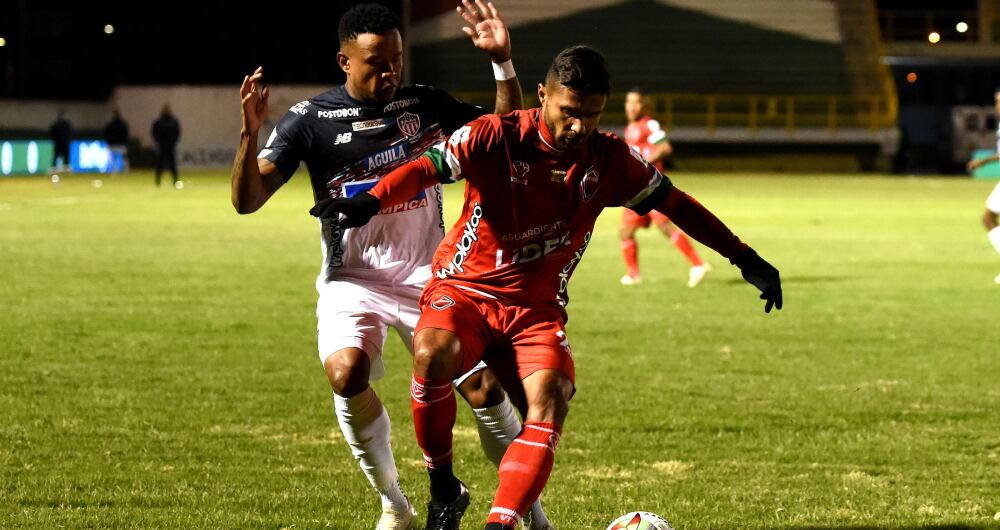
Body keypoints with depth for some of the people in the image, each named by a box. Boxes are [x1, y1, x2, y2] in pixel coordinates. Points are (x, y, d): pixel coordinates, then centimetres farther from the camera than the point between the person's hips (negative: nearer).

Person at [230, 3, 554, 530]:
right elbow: (247, 199, -11)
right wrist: (250, 132, -28)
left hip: (427, 275, 2)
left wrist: (503, 62, -9)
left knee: (485, 389, -10)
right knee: (346, 373, -30)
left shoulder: (425, 104, 1)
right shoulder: (310, 119, -6)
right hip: (353, 279, -2)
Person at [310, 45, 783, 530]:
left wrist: (744, 258, 13)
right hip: (464, 289, -3)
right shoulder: (495, 137, -13)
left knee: (551, 399, -26)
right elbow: (427, 167, -25)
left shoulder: (610, 160, -1)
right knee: (433, 355, -34)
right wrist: (372, 202, -45)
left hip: (536, 307, 3)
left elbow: (675, 203, 12)